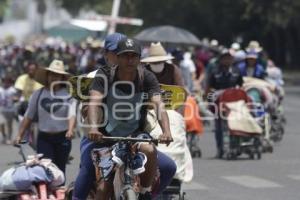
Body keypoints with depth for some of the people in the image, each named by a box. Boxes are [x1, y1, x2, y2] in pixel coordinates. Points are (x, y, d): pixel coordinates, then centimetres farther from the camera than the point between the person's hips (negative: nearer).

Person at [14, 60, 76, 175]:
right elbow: (28, 117, 8)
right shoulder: (38, 94, 3)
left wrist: (70, 130, -32)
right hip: (44, 138, 1)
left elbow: (72, 114, -15)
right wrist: (20, 135, 5)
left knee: (59, 169, 9)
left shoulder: (68, 94, -5)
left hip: (62, 138, -1)